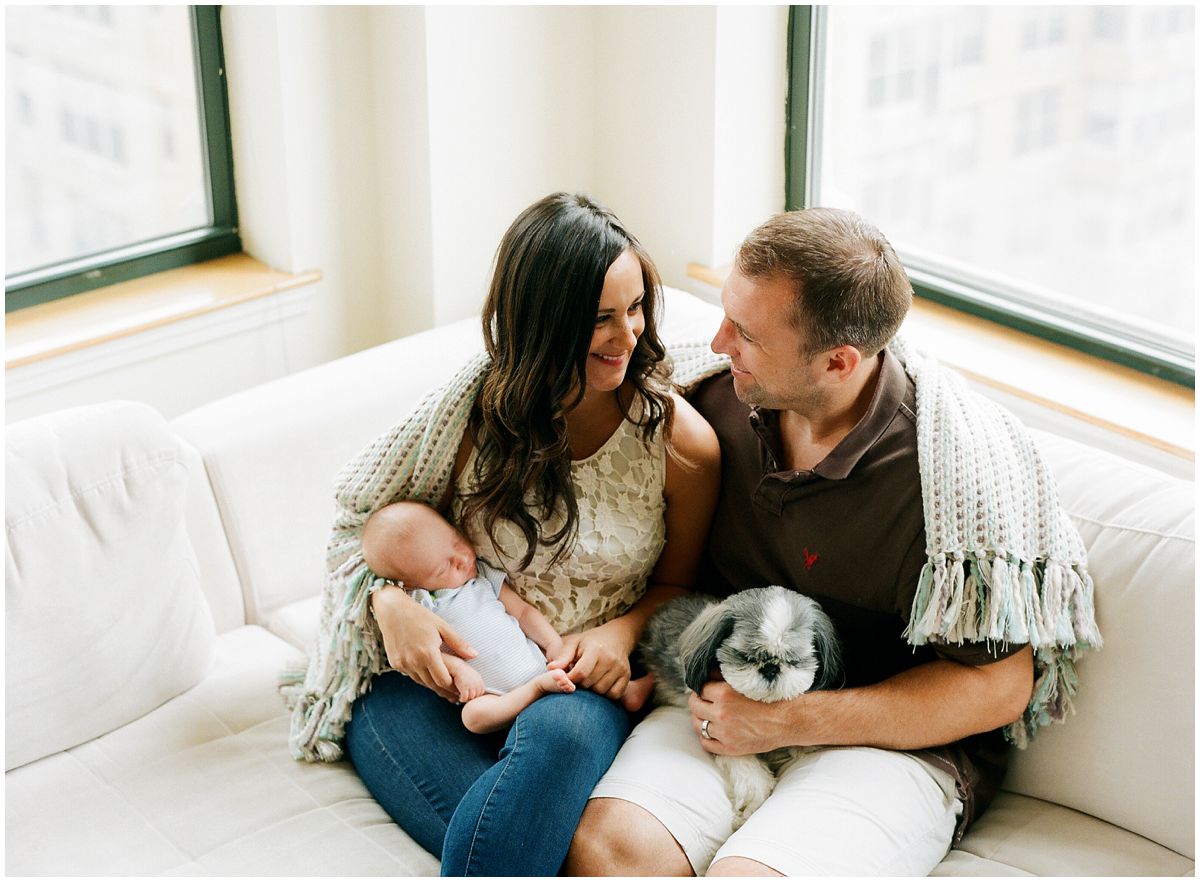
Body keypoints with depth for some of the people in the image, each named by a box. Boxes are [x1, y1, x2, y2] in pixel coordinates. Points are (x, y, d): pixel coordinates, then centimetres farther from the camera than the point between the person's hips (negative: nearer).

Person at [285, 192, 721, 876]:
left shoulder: (680, 442, -3)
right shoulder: (478, 406, -5)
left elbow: (676, 583, 13)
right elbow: (363, 518, 8)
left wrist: (623, 630, -9)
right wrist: (390, 601, -13)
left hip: (578, 688, 1)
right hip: (430, 676, -1)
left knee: (562, 732, -38)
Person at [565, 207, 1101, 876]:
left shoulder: (960, 462, -17)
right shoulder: (723, 394, -2)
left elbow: (997, 688, -11)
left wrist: (786, 721, -15)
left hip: (895, 743, -4)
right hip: (727, 702, 4)